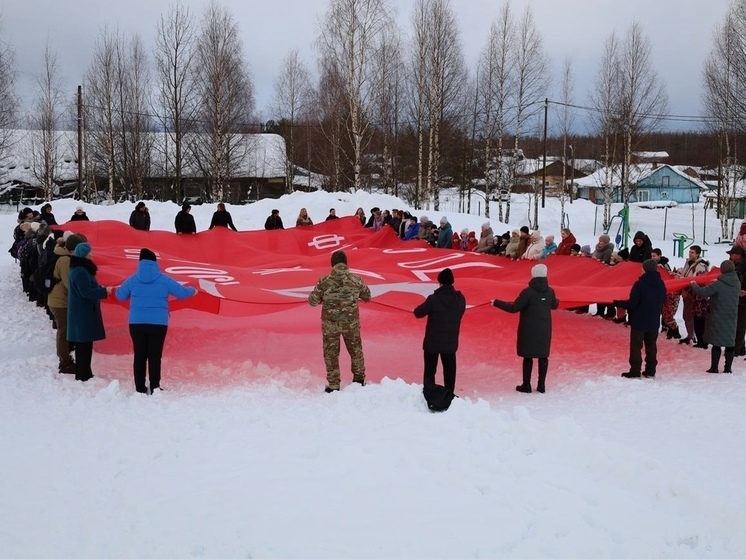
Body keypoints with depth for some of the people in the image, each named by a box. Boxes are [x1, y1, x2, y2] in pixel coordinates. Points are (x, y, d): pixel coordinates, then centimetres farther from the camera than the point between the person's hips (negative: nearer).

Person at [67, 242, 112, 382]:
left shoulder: (81, 269, 14)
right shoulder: (80, 272, -18)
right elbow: (86, 292, -22)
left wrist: (101, 289, 7)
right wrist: (104, 291, -14)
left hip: (84, 311, 10)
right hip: (83, 313, -10)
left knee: (84, 344, 13)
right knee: (84, 344, -7)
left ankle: (84, 374, 19)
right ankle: (82, 375, -4)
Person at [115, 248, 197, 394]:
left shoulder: (132, 280, 1)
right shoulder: (164, 280, -3)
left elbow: (120, 296, 16)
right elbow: (182, 293, 6)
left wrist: (117, 289, 40)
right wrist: (192, 290, 29)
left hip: (137, 323, 2)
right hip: (158, 324, -2)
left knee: (139, 356, 7)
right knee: (155, 356, 1)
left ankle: (140, 388, 10)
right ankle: (154, 388, 1)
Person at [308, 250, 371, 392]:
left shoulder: (324, 282, -14)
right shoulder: (356, 280, -10)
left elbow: (312, 301, -7)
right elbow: (367, 296, 6)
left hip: (330, 323, -1)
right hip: (351, 322, 2)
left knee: (331, 354, 12)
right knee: (355, 350, 23)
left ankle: (333, 385, 16)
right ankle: (359, 379, 36)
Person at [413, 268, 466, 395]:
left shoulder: (433, 299, -19)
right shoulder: (460, 299, -6)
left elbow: (418, 313, -8)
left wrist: (427, 307, 11)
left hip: (432, 342, -3)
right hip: (451, 342, 3)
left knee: (429, 372, 7)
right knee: (449, 372, 15)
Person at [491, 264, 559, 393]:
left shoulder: (528, 292, -18)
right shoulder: (550, 291, -1)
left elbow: (514, 308, -16)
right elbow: (554, 305, 19)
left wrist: (496, 303, -6)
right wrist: (557, 300, 44)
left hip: (529, 330, -4)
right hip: (544, 330, 4)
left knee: (528, 357, 3)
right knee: (543, 356, 9)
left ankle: (526, 385, 7)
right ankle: (541, 385, 14)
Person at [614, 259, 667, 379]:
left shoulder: (640, 284, -18)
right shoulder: (661, 285, 3)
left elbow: (632, 303, -18)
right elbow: (662, 301, 14)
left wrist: (617, 303, -5)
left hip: (639, 321, -6)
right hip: (654, 321, 6)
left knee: (636, 346, 0)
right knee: (651, 346, 12)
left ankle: (635, 371, -1)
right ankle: (650, 371, 15)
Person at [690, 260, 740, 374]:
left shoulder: (718, 284, -19)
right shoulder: (737, 283, 0)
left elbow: (702, 292, -19)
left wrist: (693, 284, -2)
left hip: (718, 318, -5)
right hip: (731, 318, 5)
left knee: (716, 343, 2)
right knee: (730, 343, 9)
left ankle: (714, 368, 6)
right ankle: (728, 368, 12)